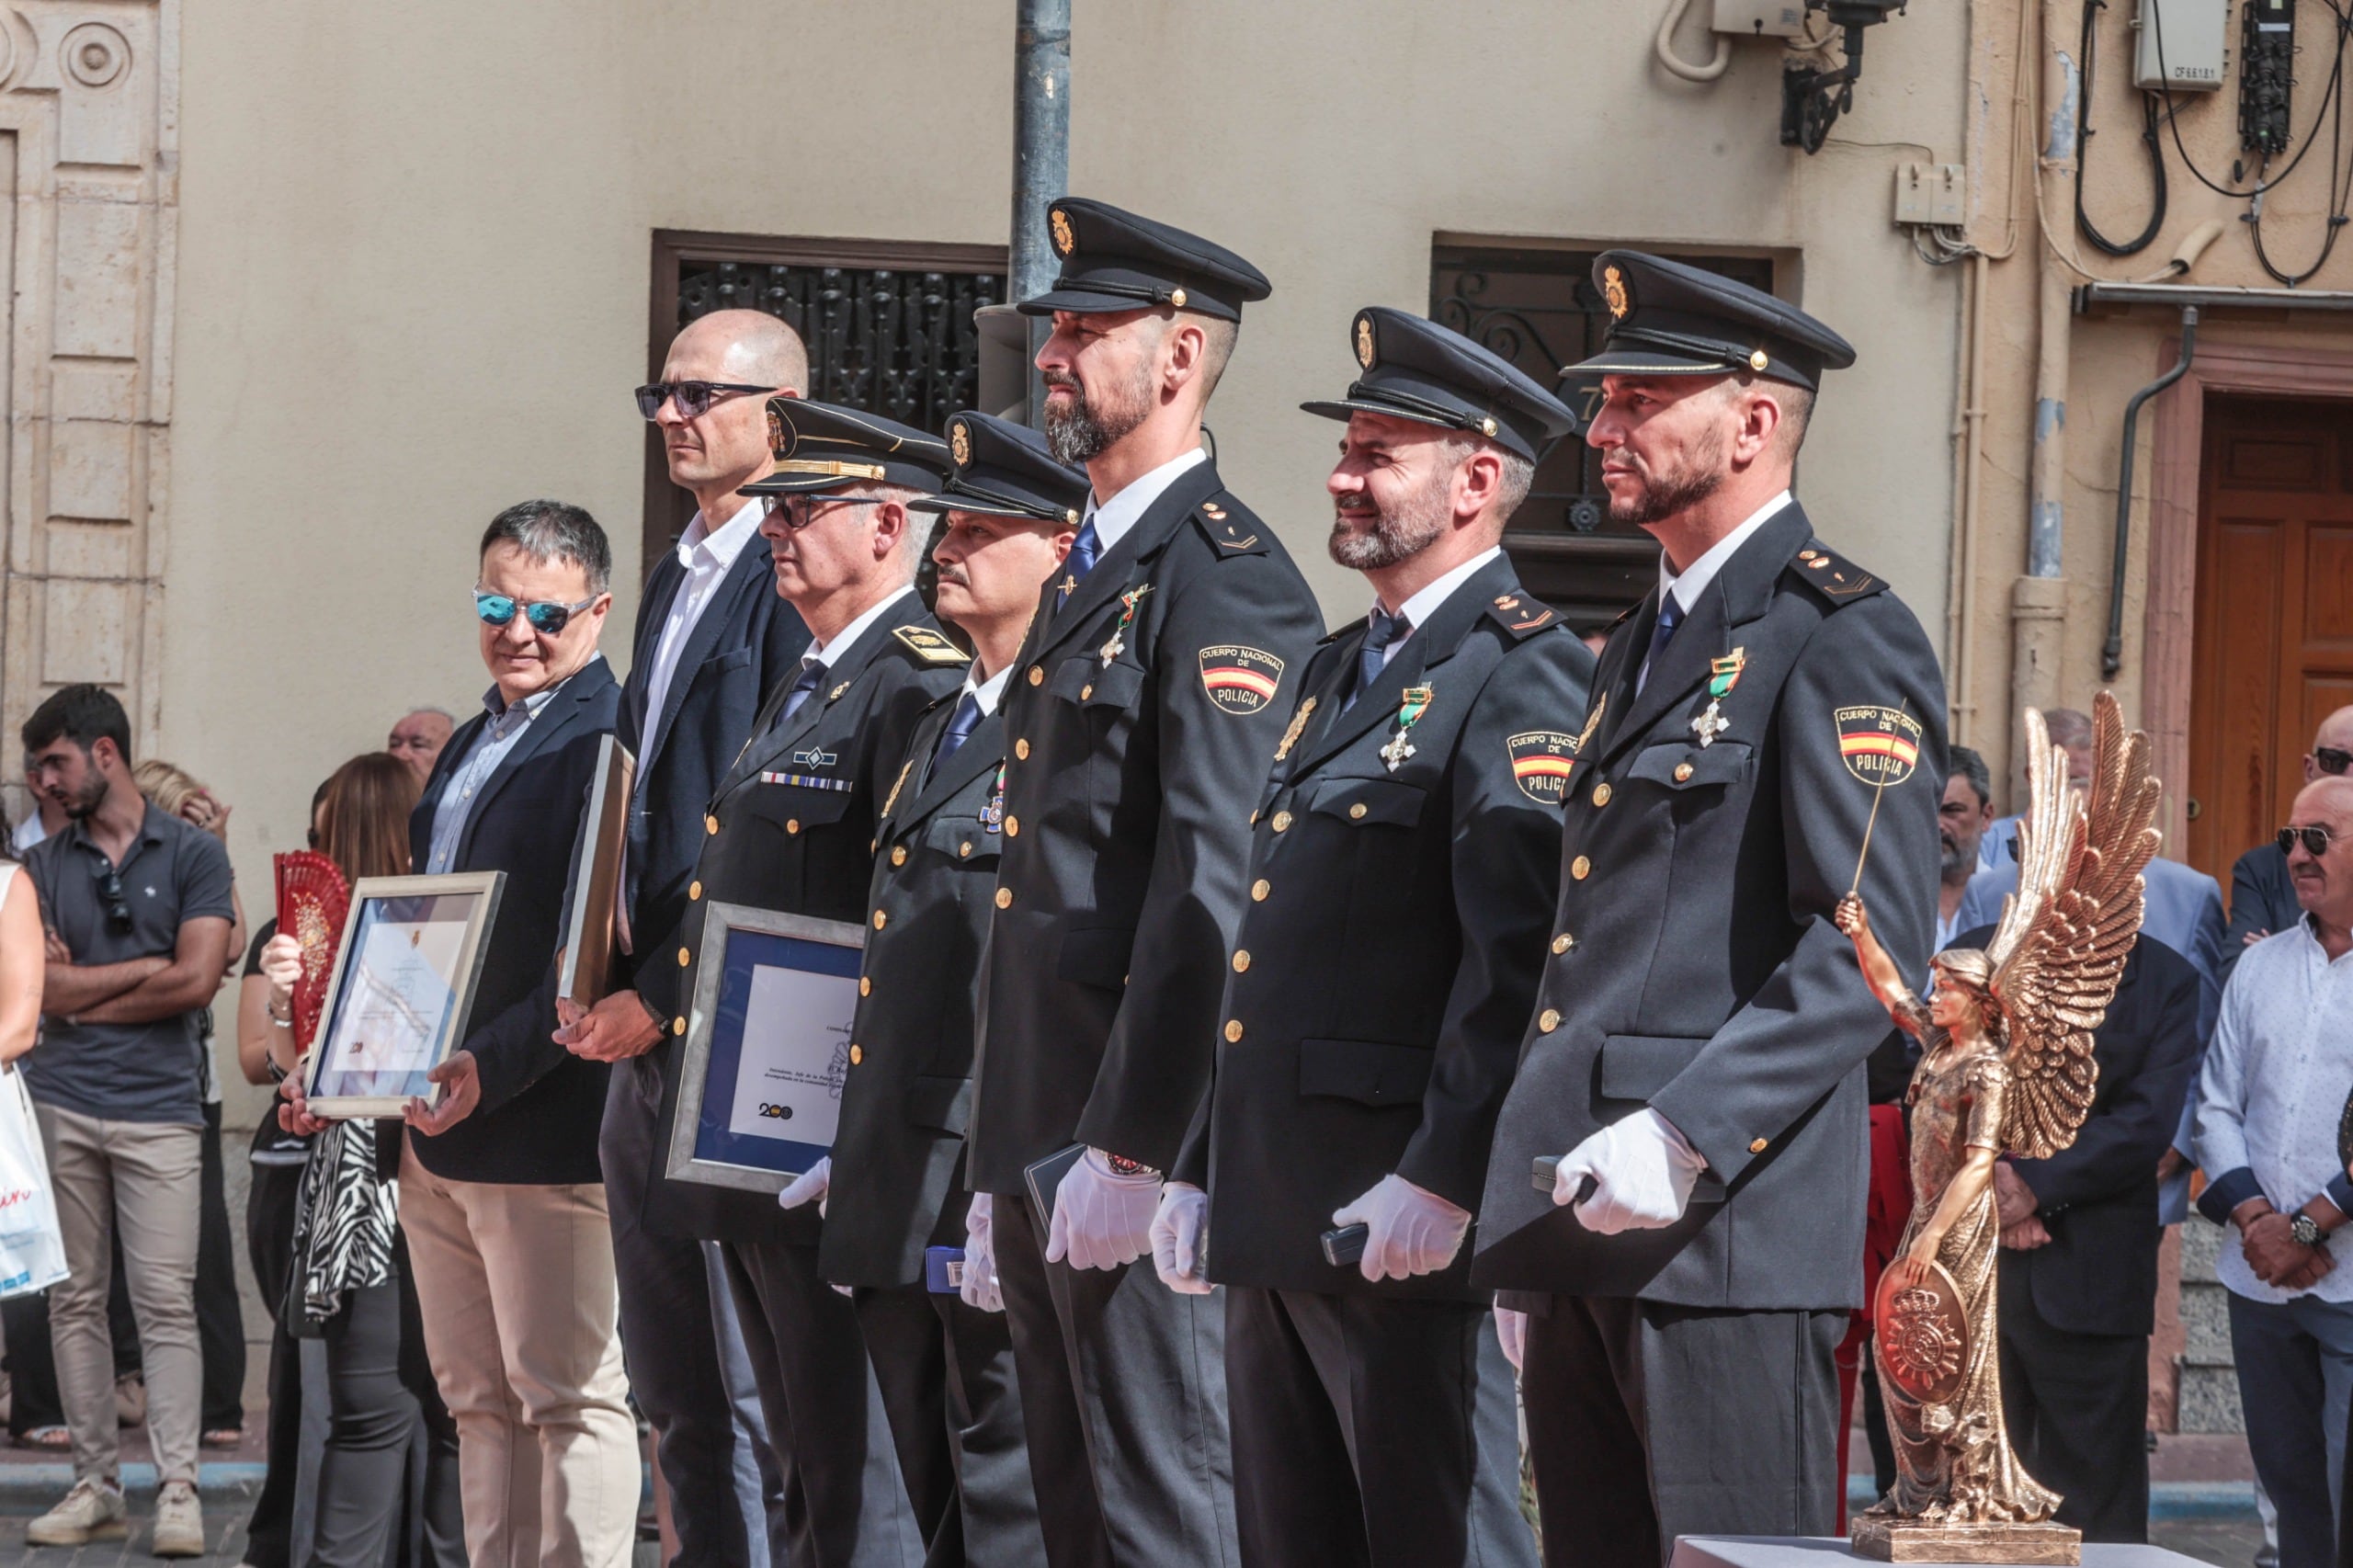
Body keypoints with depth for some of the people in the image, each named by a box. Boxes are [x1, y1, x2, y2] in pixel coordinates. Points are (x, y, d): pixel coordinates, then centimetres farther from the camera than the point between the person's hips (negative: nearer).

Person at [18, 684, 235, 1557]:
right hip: (61, 1107, 3)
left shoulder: (193, 855, 4)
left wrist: (84, 993, 0)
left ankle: (178, 1491, -7)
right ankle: (94, 1486, 9)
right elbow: (40, 991, 0)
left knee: (165, 1302, -7)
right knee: (75, 1302, 4)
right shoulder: (40, 868, 12)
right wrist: (144, 969, -3)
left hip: (159, 1106, -3)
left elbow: (196, 984, -6)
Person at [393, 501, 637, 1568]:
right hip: (437, 1132, 9)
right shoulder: (471, 746, 19)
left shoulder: (606, 742, -11)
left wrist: (491, 1067, -24)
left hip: (544, 1129, -9)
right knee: (479, 1400, 12)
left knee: (568, 1394, -5)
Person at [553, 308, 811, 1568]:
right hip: (645, 1037, 9)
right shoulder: (676, 578, 19)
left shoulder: (794, 580, -11)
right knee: (675, 1392, 12)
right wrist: (606, 978, 10)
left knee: (757, 1384, -7)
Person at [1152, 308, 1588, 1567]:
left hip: (1406, 1224, -9)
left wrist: (1445, 1178, -25)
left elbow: (1520, 951, -20)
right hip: (1272, 1221, 9)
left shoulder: (1523, 673, -10)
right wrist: (1200, 1171, 18)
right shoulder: (1338, 671, 20)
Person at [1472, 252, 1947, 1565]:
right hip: (1587, 1229, 9)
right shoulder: (1643, 646, 21)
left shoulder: (1842, 640, -8)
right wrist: (1528, 1226, 19)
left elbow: (1874, 943, -17)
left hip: (1729, 1232, -9)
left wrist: (1689, 1138, -24)